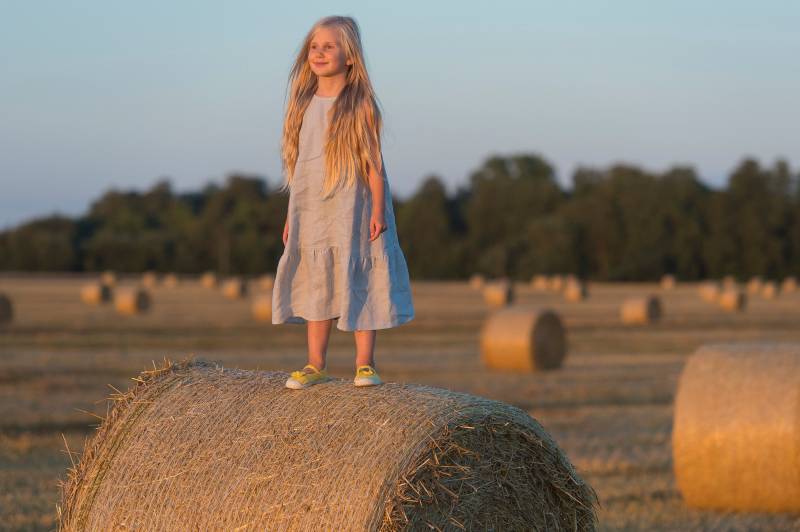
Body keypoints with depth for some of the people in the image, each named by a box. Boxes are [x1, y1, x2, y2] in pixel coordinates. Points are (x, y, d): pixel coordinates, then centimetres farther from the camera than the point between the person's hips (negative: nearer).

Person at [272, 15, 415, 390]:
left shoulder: (360, 104, -6)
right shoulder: (304, 103, 8)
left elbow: (373, 160, -7)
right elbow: (299, 163, 12)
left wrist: (378, 209, -13)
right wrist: (292, 214, 12)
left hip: (351, 209, -5)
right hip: (311, 211, 5)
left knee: (357, 284, -1)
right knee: (316, 285, 8)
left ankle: (365, 364, 6)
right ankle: (315, 365, 15)